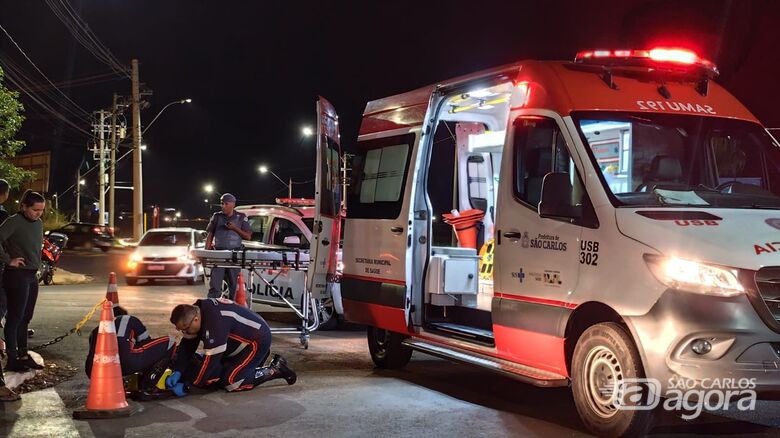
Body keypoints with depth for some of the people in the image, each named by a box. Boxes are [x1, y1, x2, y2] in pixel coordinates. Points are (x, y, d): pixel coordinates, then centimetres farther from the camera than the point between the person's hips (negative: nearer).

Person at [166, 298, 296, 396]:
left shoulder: (215, 322, -36)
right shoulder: (195, 311, -9)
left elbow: (210, 360, -33)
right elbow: (187, 346, -2)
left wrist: (186, 386, -26)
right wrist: (177, 372, -14)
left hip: (258, 340, -9)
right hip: (243, 338, 9)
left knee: (231, 382, -16)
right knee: (217, 373, 10)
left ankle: (275, 370, -2)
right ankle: (258, 357, 24)